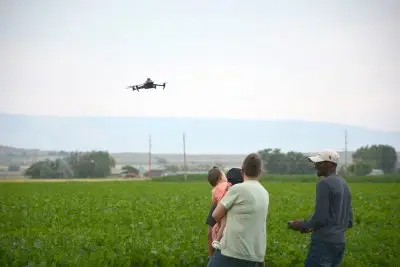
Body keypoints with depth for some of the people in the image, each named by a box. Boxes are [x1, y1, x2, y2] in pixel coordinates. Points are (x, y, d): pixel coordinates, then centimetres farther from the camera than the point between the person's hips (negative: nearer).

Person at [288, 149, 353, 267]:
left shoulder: (324, 183, -11)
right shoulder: (344, 185, 17)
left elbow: (320, 218, -18)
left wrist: (301, 225, -1)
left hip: (324, 242, -9)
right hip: (339, 243, 9)